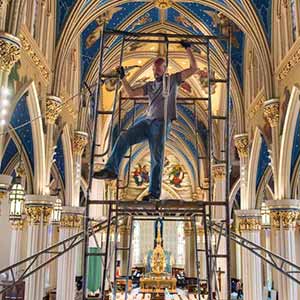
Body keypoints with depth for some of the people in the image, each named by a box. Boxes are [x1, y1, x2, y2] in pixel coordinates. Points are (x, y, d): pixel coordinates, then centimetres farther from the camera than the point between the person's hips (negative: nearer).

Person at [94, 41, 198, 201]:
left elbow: (193, 68, 4)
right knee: (124, 137, -16)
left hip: (161, 123, -4)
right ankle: (111, 169, -17)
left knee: (156, 158, -5)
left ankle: (154, 192, 2)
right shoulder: (149, 85, 20)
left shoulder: (173, 80, 8)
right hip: (147, 121, 4)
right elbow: (131, 93, 18)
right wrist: (123, 77, 13)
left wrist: (188, 49, 2)